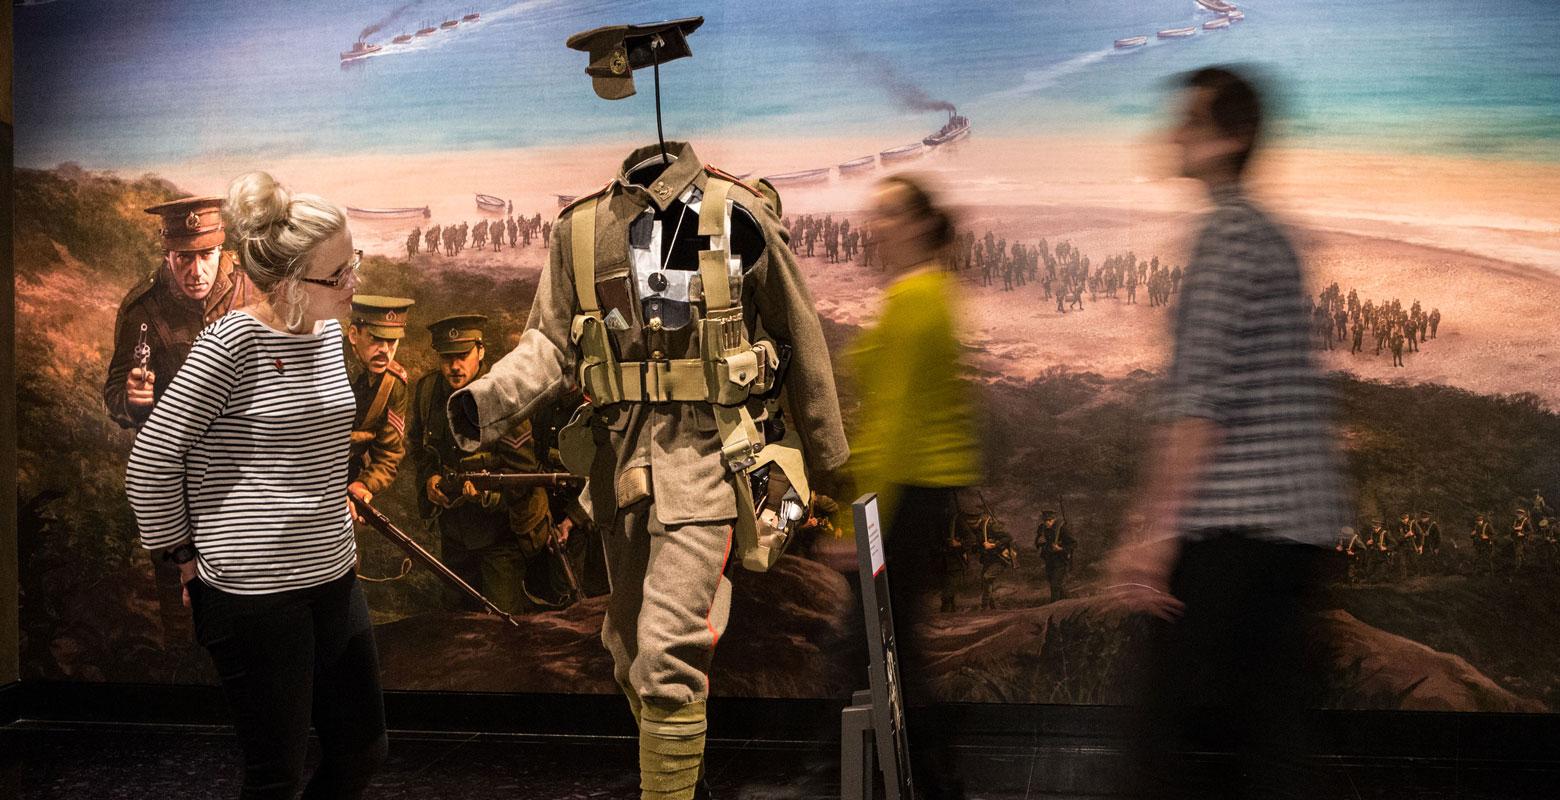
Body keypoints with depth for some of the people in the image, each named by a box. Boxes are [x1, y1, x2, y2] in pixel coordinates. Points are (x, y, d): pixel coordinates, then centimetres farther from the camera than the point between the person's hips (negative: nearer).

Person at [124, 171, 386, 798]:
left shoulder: (328, 331, 7)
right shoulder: (234, 341, -16)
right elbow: (150, 463, -12)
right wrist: (185, 555, -3)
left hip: (333, 578, 7)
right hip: (254, 596, -7)